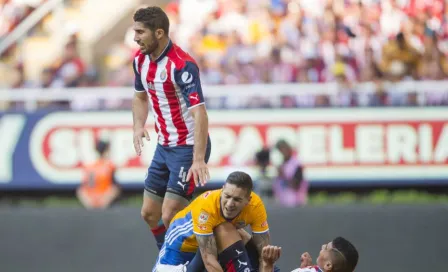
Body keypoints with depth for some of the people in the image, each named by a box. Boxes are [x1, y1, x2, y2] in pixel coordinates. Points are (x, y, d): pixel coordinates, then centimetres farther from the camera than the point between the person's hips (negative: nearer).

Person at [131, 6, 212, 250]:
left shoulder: (182, 65, -24)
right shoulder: (141, 60, 2)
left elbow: (199, 113, -30)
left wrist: (198, 159, -36)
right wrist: (138, 126, 5)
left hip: (189, 147, -8)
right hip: (164, 146, 9)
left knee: (171, 216, -14)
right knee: (149, 213, 11)